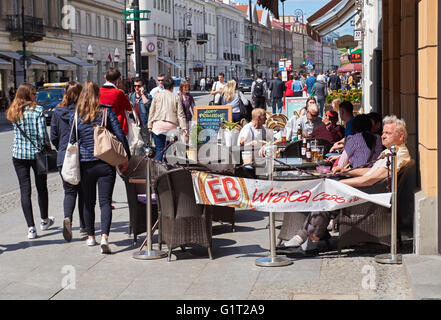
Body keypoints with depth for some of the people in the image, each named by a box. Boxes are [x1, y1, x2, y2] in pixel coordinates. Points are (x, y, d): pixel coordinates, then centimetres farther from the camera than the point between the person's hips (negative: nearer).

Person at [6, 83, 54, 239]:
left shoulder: (13, 112, 3)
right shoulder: (37, 110, -11)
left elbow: (17, 131, 9)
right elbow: (42, 133, -15)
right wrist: (47, 145, 2)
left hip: (19, 154, 2)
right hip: (37, 153, -2)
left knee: (25, 190, 3)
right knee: (41, 187, 17)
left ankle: (31, 227, -4)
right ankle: (44, 220, 34)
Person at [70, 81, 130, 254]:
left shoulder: (75, 117, 2)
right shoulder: (107, 112, -1)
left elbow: (72, 142, 9)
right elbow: (120, 135, -3)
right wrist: (126, 158, 4)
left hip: (85, 165, 1)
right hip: (106, 164, -1)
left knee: (88, 202, 15)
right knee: (105, 202, -3)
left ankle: (91, 237, 24)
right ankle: (104, 237, -18)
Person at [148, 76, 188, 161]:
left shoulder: (157, 96, 7)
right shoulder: (176, 98, 5)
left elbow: (151, 111, 8)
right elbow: (180, 114, 4)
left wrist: (150, 125, 13)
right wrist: (184, 128, 5)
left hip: (158, 125, 1)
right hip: (171, 126, -1)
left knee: (159, 148, 5)